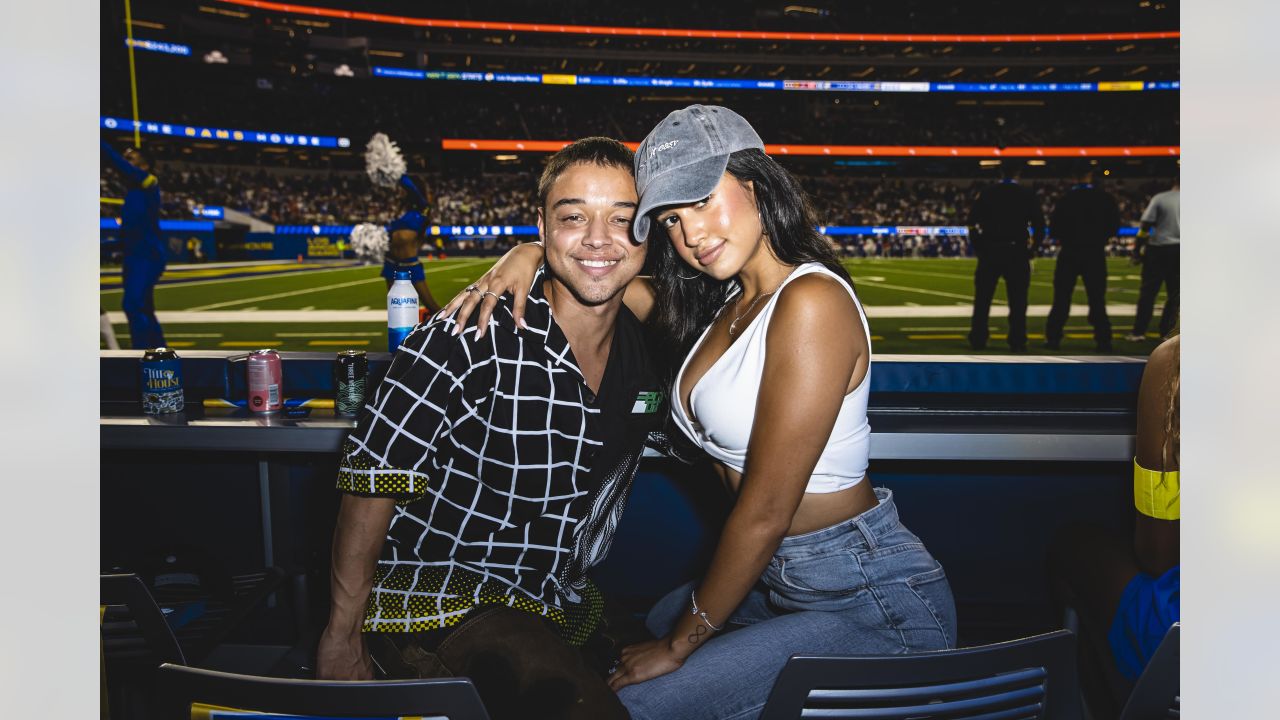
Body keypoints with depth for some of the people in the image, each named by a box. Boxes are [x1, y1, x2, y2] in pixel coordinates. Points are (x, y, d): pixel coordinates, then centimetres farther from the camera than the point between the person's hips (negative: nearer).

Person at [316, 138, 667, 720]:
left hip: (557, 607, 7)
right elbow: (372, 475, -15)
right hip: (436, 599, -6)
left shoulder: (648, 346, -1)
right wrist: (341, 639, -10)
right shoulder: (469, 341, -20)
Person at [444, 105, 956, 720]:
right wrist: (534, 252, 1)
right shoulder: (726, 300, 6)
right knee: (618, 645, 24)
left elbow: (765, 513, -21)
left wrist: (679, 645, -10)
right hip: (777, 579, 9)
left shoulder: (811, 301, -22)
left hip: (875, 606, -9)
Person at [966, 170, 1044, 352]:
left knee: (983, 298, 7)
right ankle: (1017, 342, 1)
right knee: (1017, 300, 3)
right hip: (1017, 253, -1)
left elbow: (972, 221, 0)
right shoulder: (1027, 195, 2)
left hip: (989, 251, 1)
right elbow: (1039, 225, -1)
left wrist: (978, 246, 7)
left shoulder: (986, 192, 3)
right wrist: (1031, 247, 8)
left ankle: (978, 340, 9)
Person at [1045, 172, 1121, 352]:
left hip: (1069, 253, 0)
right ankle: (1103, 340, 3)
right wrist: (1100, 239, 13)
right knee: (1097, 299, 5)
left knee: (1061, 298, 5)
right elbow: (1114, 225, 0)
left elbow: (1053, 227, -5)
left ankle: (1053, 338, 4)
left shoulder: (1066, 198, -5)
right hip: (1095, 254, 1)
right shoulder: (1105, 198, -2)